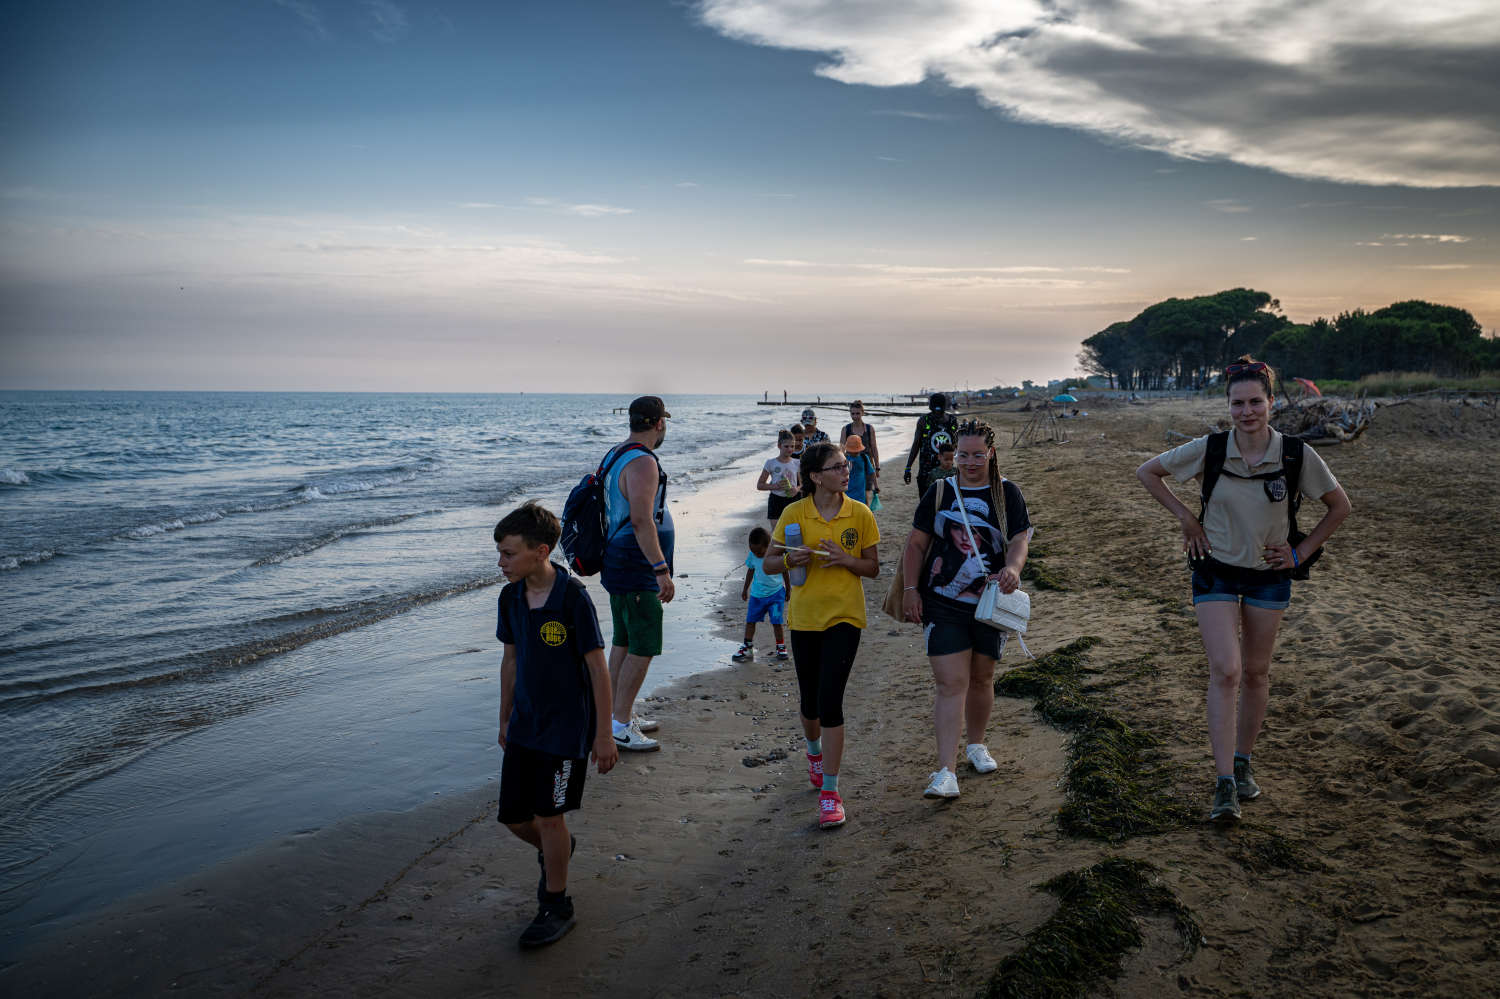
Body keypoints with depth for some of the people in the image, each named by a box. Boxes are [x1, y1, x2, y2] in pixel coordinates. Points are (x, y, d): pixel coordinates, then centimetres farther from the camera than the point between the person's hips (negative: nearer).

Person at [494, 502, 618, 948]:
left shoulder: (573, 598, -19)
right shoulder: (510, 598, 0)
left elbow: (597, 668, -14)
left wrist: (603, 734, -12)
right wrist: (505, 719, 17)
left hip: (567, 725, -6)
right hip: (524, 724, 6)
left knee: (549, 814, -1)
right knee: (513, 816, 9)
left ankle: (557, 906, 19)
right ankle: (555, 850, 42)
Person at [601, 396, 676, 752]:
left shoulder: (616, 454, 12)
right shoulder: (643, 462, -20)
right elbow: (641, 521, -28)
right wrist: (662, 570, -28)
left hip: (618, 566, 11)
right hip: (636, 570, -11)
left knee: (624, 642, 17)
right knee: (643, 649, -5)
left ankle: (619, 716, 26)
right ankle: (620, 726, -1)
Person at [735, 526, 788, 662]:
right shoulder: (752, 555, -8)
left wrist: (787, 589, 9)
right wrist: (745, 589, 19)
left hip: (775, 593, -3)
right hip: (756, 594, 3)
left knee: (776, 621, -3)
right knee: (750, 620, 5)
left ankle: (781, 646, 15)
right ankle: (747, 648, 15)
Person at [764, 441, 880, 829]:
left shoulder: (860, 514, -4)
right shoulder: (794, 514, -4)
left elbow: (872, 568, 3)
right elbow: (768, 564, 3)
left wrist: (845, 559, -17)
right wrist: (790, 560, -19)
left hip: (844, 616, -2)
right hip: (804, 616, 2)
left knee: (830, 701, -12)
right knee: (809, 700, 15)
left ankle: (830, 791, -4)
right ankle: (815, 751, 48)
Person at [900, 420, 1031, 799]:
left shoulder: (1007, 493, 3)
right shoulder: (940, 492, 3)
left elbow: (1020, 540, -5)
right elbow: (916, 544, 5)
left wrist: (1013, 568, -26)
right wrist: (910, 589, -3)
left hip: (989, 603, 2)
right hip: (942, 603, -1)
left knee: (981, 678, 15)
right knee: (950, 683, -9)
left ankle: (976, 745, 39)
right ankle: (946, 772, -11)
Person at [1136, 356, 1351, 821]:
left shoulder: (1296, 455, -10)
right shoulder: (1209, 450, -11)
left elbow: (1339, 506, 5)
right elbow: (1147, 472, 3)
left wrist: (1302, 552, 0)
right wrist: (1185, 517, -3)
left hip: (1268, 575, 1)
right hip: (1216, 572, -1)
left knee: (1256, 673, 11)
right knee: (1225, 671, -11)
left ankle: (1243, 764, 30)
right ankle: (1224, 785, -10)